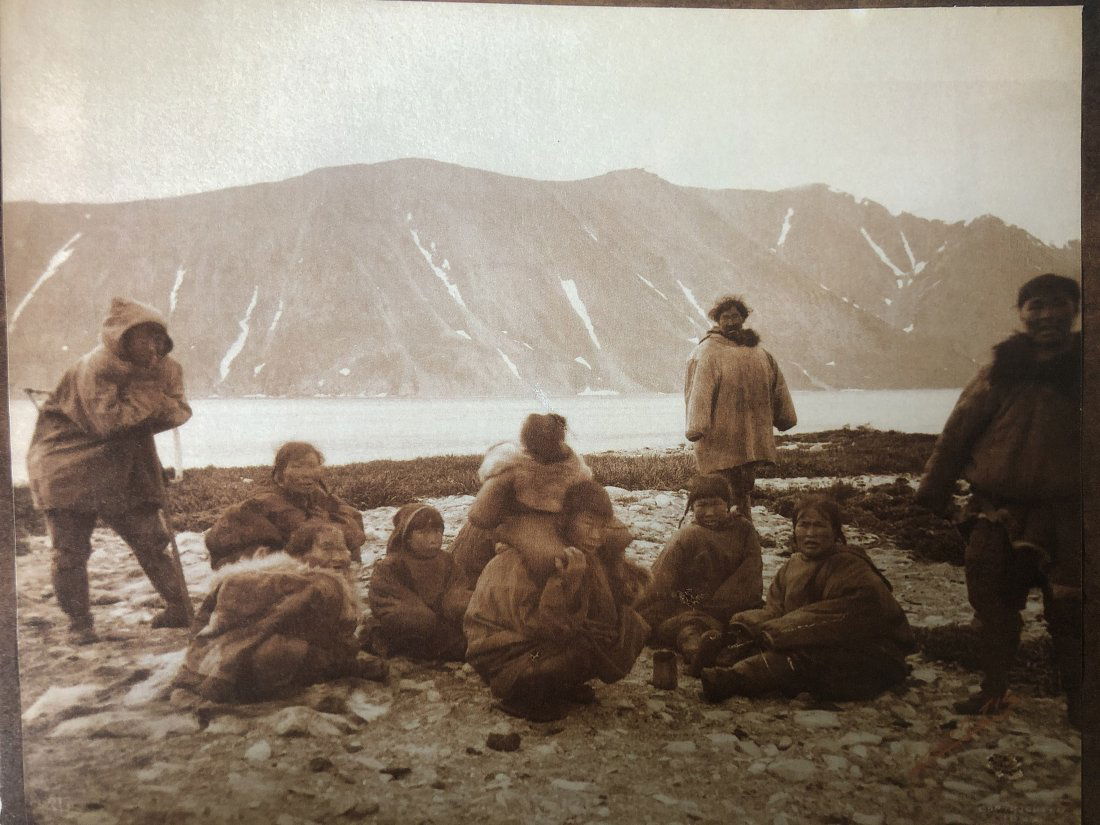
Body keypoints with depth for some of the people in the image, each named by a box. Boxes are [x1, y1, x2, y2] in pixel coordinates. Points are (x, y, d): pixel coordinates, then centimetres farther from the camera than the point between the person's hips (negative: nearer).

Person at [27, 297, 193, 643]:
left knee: (150, 538, 4)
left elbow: (180, 411, -2)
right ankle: (79, 622, 15)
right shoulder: (96, 367, -21)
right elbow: (108, 421, -27)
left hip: (126, 471, 4)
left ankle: (180, 607, 14)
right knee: (70, 551, 0)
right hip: (70, 467, -4)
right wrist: (149, 392, -22)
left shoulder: (167, 368, -2)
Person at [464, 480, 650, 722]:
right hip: (507, 655, -8)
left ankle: (562, 687, 5)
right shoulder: (522, 557, -24)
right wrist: (567, 580, -40)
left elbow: (626, 597, -3)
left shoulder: (587, 557, 0)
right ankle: (522, 698, -8)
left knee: (634, 626, -4)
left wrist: (614, 557, -15)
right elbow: (535, 626, -30)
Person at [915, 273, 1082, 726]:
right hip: (999, 513, 1)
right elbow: (958, 431, 2)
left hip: (1067, 517, 0)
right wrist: (933, 490, 1)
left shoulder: (1080, 367, 0)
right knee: (993, 604, 9)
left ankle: (1077, 699, 25)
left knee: (1070, 612, 7)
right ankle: (993, 688, 25)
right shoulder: (1001, 370, 0)